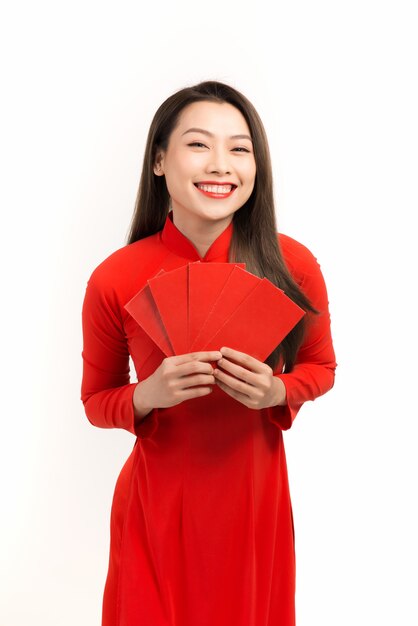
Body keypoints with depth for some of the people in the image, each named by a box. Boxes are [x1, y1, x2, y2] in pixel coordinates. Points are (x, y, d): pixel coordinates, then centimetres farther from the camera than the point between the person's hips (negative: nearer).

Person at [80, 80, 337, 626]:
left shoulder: (293, 267, -13)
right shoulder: (115, 280, -15)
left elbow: (321, 367, 4)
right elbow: (96, 401, -1)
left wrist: (277, 392, -18)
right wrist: (150, 394, -22)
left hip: (256, 497, 1)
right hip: (158, 500, -1)